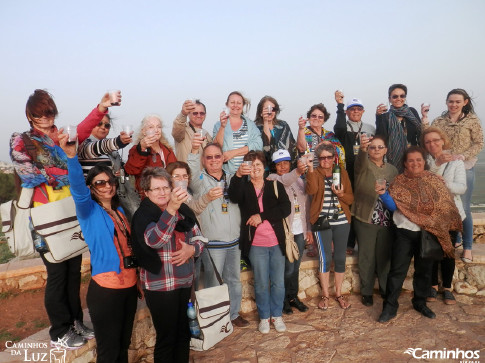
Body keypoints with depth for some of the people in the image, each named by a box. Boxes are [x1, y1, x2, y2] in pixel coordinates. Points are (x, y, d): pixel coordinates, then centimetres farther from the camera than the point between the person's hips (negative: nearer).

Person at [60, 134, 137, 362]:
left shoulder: (119, 211, 11)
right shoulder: (89, 210, -7)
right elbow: (78, 190, -27)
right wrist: (71, 156, -44)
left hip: (129, 285, 6)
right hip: (105, 289, -6)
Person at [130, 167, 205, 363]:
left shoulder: (183, 210, 2)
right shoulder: (143, 215, -13)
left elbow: (198, 239, 9)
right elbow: (154, 240, -33)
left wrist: (192, 249, -14)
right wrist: (171, 208, -45)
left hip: (185, 282, 5)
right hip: (160, 286, -5)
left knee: (184, 333, 19)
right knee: (166, 337, 6)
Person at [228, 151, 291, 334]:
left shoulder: (276, 186, 5)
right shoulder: (243, 187, 3)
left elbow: (286, 208, -8)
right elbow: (234, 197, -21)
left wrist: (262, 216, -17)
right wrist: (238, 175, -38)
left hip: (277, 242, 1)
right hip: (256, 244, -1)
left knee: (278, 282, 10)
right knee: (261, 283, 8)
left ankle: (277, 315, 29)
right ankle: (264, 317, 27)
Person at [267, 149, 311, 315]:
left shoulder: (300, 180, 12)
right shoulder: (273, 178, -5)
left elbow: (307, 206, 13)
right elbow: (284, 180, -30)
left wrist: (308, 229, 10)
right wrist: (297, 171, -49)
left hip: (300, 231, 5)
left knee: (295, 267, 15)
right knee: (288, 268, -1)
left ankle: (293, 296, 32)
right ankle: (283, 299, 19)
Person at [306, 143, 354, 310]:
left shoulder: (342, 173, 9)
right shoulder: (315, 173, 1)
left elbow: (351, 198, 7)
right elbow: (311, 190, -21)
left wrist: (341, 194, -13)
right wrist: (310, 168, -26)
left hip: (341, 222, 3)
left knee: (340, 258, 7)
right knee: (325, 258, -2)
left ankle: (338, 294, 23)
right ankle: (325, 295, 15)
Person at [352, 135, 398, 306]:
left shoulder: (392, 170, 10)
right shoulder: (363, 165, -3)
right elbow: (361, 159, -27)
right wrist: (362, 148, -48)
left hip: (387, 220, 3)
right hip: (366, 219, -3)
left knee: (385, 256, 12)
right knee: (367, 257, 5)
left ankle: (385, 289, 29)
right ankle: (367, 292, 19)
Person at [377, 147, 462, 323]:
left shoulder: (434, 180, 1)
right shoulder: (399, 181, 0)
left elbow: (445, 205, 2)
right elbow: (393, 206, -7)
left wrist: (440, 229, -7)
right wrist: (383, 194, -25)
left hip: (428, 234, 2)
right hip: (405, 233, -1)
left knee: (424, 271, 15)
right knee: (397, 271, 1)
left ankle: (420, 303, 33)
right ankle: (390, 307, 11)